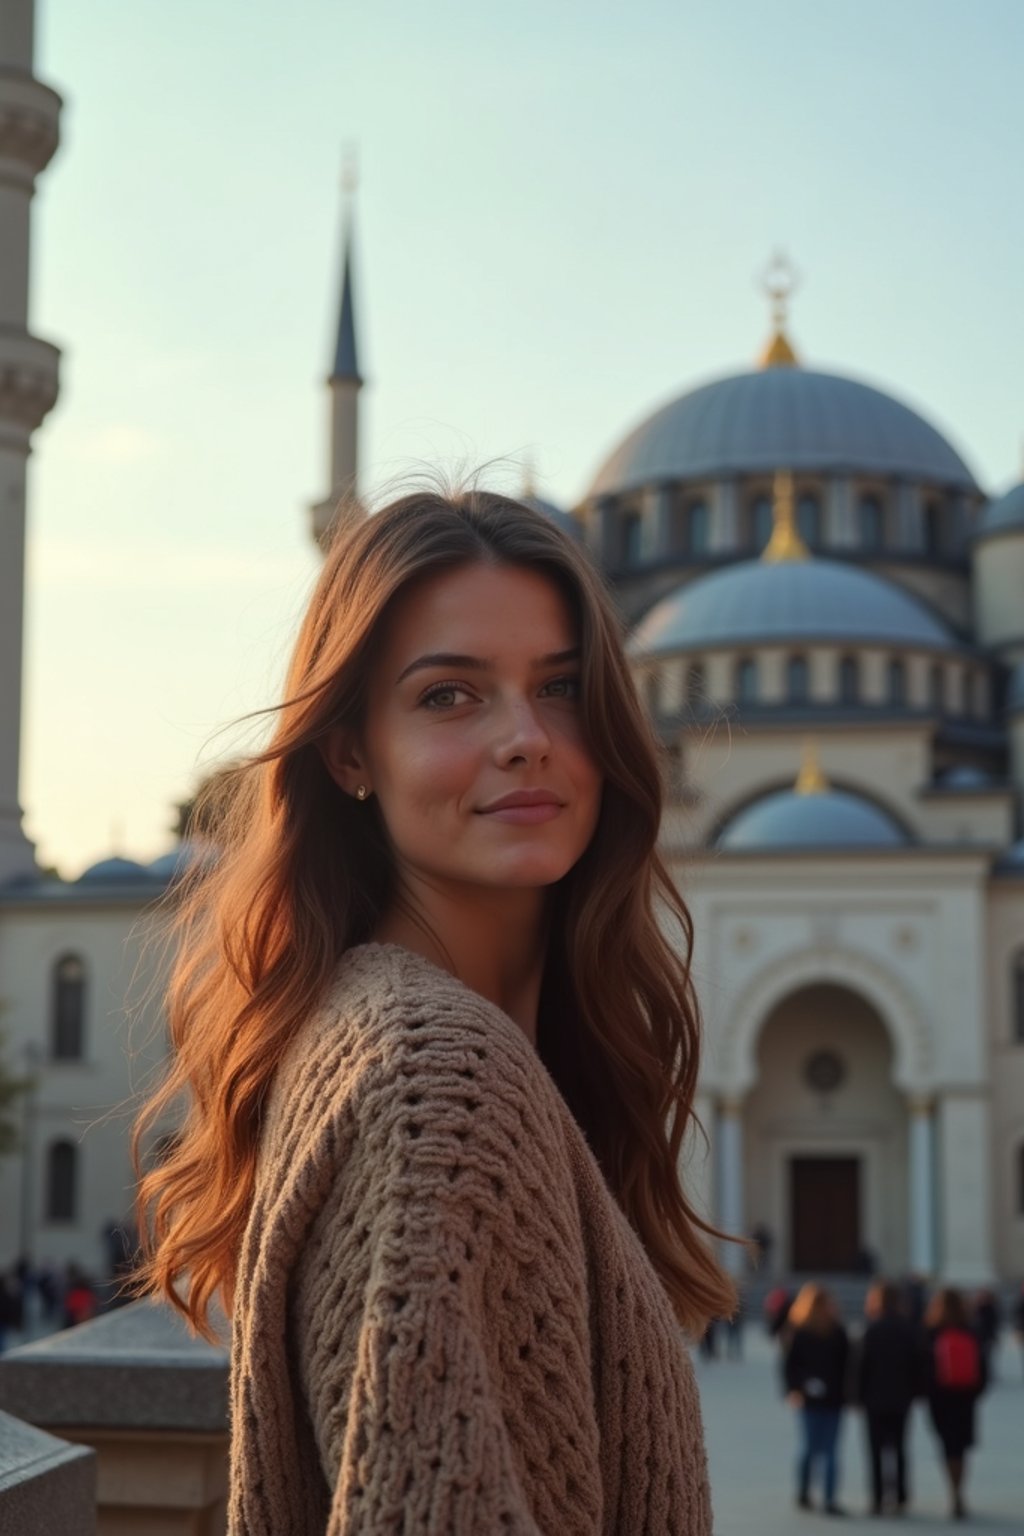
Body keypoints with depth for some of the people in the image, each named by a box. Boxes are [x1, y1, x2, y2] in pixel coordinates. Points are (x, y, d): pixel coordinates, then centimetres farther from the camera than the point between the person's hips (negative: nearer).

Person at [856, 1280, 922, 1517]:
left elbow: (863, 1364, -10)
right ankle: (900, 1497, 11)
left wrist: (859, 1395, -3)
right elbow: (918, 1362, 5)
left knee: (877, 1448, 2)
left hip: (876, 1397, -4)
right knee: (898, 1446, 13)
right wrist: (915, 1390, 13)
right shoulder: (910, 1329, 1)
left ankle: (879, 1498, -1)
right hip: (901, 1397, 4)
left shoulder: (874, 1330, -12)